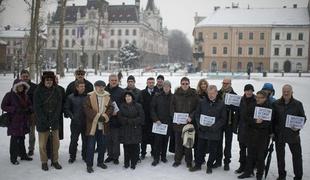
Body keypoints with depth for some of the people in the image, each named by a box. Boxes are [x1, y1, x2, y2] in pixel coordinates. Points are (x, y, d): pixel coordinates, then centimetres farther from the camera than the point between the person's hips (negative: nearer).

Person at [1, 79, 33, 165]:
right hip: (14, 121, -5)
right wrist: (15, 109, -19)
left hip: (23, 121, 5)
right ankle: (13, 158, 10)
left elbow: (30, 105, 18)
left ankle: (23, 155, 25)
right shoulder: (9, 95, -6)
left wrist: (28, 108, -6)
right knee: (15, 139, -1)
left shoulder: (25, 95, 11)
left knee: (21, 138, 13)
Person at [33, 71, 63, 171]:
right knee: (43, 143, 4)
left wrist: (54, 119, -10)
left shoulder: (57, 91, 2)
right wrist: (44, 121, -13)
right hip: (42, 121, -2)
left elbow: (59, 106, 0)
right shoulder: (38, 91, -4)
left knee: (56, 142, 5)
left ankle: (55, 161, 20)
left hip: (55, 121, 2)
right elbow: (37, 107, -7)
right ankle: (44, 162, 19)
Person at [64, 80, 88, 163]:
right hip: (75, 123, -1)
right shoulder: (71, 97, -1)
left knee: (86, 140, 10)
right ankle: (72, 156, 22)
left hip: (86, 123, 1)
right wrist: (72, 116, -11)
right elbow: (66, 109, 1)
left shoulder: (87, 97, 0)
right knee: (73, 140, 6)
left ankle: (85, 156, 25)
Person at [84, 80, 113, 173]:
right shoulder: (90, 96, -4)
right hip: (92, 125, -4)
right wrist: (97, 116, -17)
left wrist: (104, 116, -12)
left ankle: (100, 162, 30)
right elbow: (86, 108, -11)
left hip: (103, 125, 4)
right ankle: (89, 165, 9)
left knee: (102, 145, 13)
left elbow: (110, 108, 4)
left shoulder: (107, 97, 7)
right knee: (91, 146, -1)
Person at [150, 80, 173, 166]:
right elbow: (152, 109, 0)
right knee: (157, 140, -2)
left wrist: (172, 119, -5)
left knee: (165, 140, 10)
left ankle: (163, 156, 24)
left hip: (168, 123, 1)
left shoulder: (173, 97, 1)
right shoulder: (157, 96, 0)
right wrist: (156, 119, -8)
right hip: (158, 122, -1)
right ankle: (156, 158, 6)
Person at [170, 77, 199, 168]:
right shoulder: (176, 94, 3)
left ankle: (188, 161, 18)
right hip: (177, 122, 1)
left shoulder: (194, 95, -1)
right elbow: (172, 107, 6)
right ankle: (177, 160, 20)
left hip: (189, 122, -1)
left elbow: (197, 108, -1)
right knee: (178, 142, 8)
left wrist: (191, 117, -13)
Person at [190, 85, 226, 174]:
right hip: (202, 131, 2)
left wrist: (214, 127, -15)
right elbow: (197, 114, 5)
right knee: (201, 149, 12)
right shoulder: (202, 102, 2)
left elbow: (223, 119, -4)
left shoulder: (221, 104, -4)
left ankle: (209, 166, 27)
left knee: (212, 151, 9)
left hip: (214, 132, -1)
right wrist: (200, 125, -10)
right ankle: (198, 164, 28)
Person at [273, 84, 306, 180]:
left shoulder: (298, 104, -2)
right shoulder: (276, 104, 1)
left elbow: (303, 118, 4)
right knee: (280, 155, 12)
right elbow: (273, 118, 5)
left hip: (293, 134, -1)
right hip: (279, 134, 2)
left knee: (297, 155, 4)